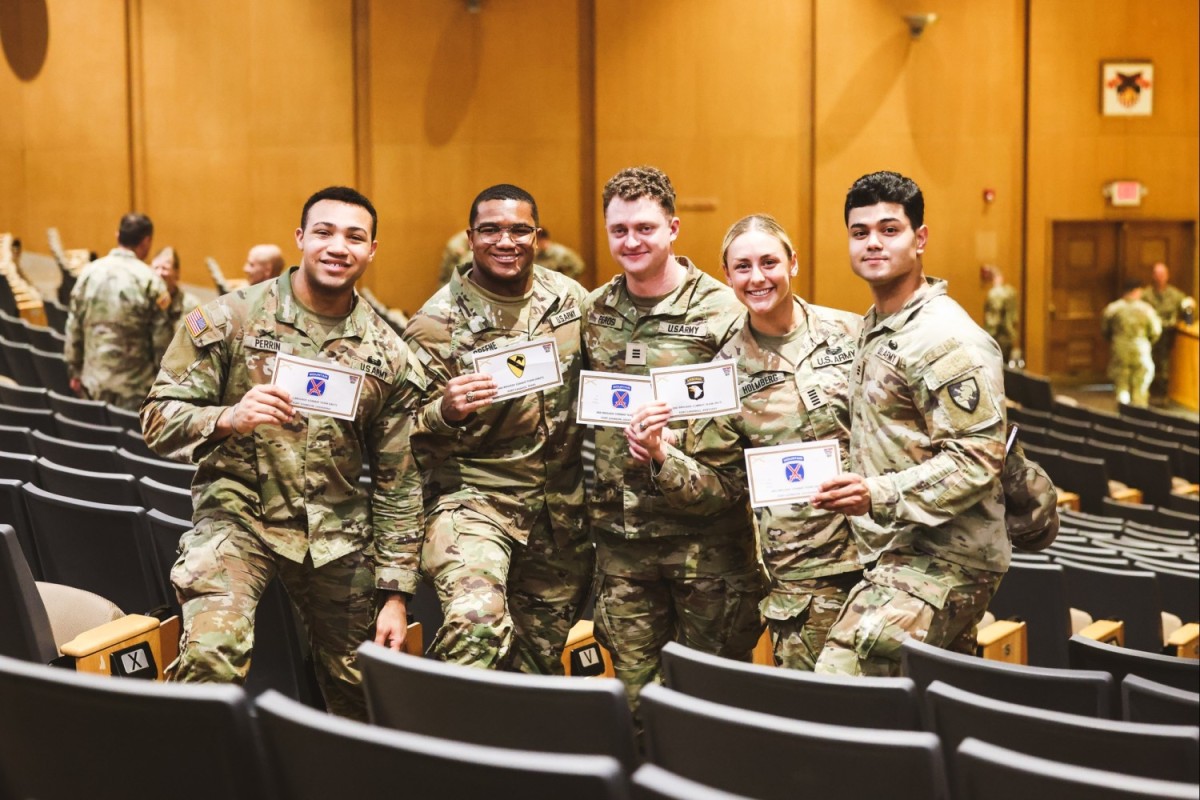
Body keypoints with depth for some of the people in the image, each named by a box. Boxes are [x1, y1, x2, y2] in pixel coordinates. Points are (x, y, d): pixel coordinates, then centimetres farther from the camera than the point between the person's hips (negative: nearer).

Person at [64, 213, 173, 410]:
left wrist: (74, 372, 17)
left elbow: (74, 328, 7)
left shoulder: (89, 272, 2)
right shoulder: (150, 280, -11)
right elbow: (162, 339, -9)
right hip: (134, 389, -4)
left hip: (94, 384, 4)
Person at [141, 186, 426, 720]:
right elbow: (159, 419, -6)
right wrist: (227, 419, -28)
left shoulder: (389, 356, 2)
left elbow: (398, 482, 5)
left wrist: (395, 591, 2)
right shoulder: (229, 320, -5)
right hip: (237, 515, -3)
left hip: (338, 535, 3)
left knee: (359, 691, 13)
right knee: (210, 655, -29)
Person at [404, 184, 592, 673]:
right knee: (477, 619, -30)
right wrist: (447, 412, -30)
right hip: (473, 495, -4)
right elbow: (410, 434, -9)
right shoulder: (437, 323, -9)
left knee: (543, 652, 14)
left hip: (563, 507, 5)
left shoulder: (571, 299, 3)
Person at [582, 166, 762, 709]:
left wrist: (670, 445, -21)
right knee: (635, 681, 11)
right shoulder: (593, 312, 9)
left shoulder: (721, 311, -7)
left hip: (705, 528, -4)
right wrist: (592, 492, 13)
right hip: (620, 530, 4)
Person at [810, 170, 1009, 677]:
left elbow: (978, 458, -22)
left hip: (941, 561, -10)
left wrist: (878, 495, -29)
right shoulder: (873, 329, 16)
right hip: (897, 553, 10)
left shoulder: (948, 340, -15)